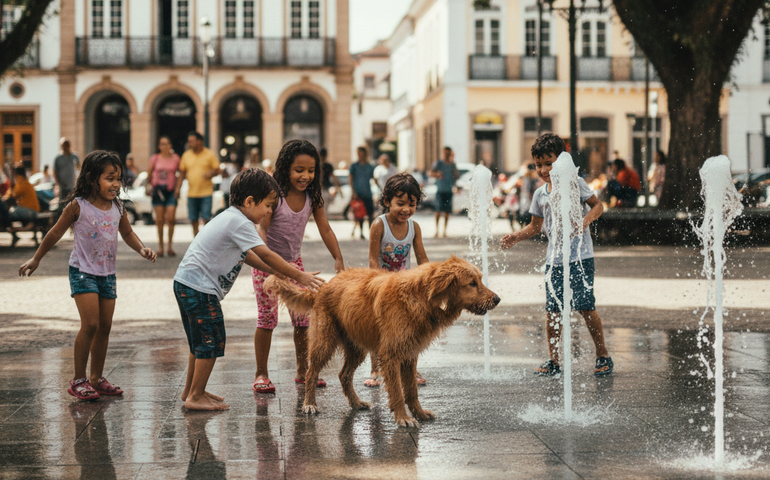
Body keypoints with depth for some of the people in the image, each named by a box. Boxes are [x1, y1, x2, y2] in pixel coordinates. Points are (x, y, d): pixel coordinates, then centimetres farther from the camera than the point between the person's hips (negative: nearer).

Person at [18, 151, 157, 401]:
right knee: (90, 324, -14)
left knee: (105, 326, 8)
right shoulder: (78, 206, -13)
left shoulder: (118, 208, 1)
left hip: (107, 274, 6)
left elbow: (128, 233, 17)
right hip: (83, 271, -6)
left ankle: (96, 378, 20)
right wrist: (35, 260, 5)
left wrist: (142, 249, -3)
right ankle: (78, 380, -3)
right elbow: (56, 233, -2)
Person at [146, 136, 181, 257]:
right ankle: (160, 246, 8)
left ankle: (170, 246, 4)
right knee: (159, 219, 0)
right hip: (158, 190, 0)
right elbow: (149, 174, 11)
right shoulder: (155, 159, 5)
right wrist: (149, 185, -1)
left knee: (171, 218, -8)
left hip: (171, 191, 0)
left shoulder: (175, 158, 4)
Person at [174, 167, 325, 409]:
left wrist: (274, 271, 17)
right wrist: (298, 276, -16)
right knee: (212, 341, -5)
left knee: (200, 341, 20)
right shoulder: (239, 223, -17)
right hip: (199, 288, -11)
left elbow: (245, 254, 22)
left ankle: (190, 390, 29)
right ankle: (196, 397, 1)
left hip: (186, 283, 11)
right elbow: (266, 254, -20)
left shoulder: (230, 218, 15)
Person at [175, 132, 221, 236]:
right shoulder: (186, 155, 9)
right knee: (193, 220, 4)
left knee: (206, 219, -9)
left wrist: (211, 174, -20)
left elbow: (217, 170, 2)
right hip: (191, 193, 3)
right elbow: (182, 172, 13)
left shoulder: (209, 155, 0)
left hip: (206, 192, -3)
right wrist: (178, 188, 4)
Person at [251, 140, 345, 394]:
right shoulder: (274, 194, -20)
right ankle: (261, 374, 5)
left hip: (294, 261, 5)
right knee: (267, 317, -4)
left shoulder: (312, 197, -6)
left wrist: (339, 260, -11)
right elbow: (261, 228, -26)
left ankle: (303, 371, 15)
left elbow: (325, 230, -2)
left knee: (302, 317, 3)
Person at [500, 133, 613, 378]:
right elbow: (535, 226, 21)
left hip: (580, 256, -5)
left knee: (585, 306, -7)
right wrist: (516, 236, 5)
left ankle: (603, 356, 8)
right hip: (554, 258, 5)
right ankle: (553, 361, 13)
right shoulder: (540, 194, 12)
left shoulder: (575, 182, -3)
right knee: (552, 310, 2)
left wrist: (585, 220, -18)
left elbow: (598, 205, 2)